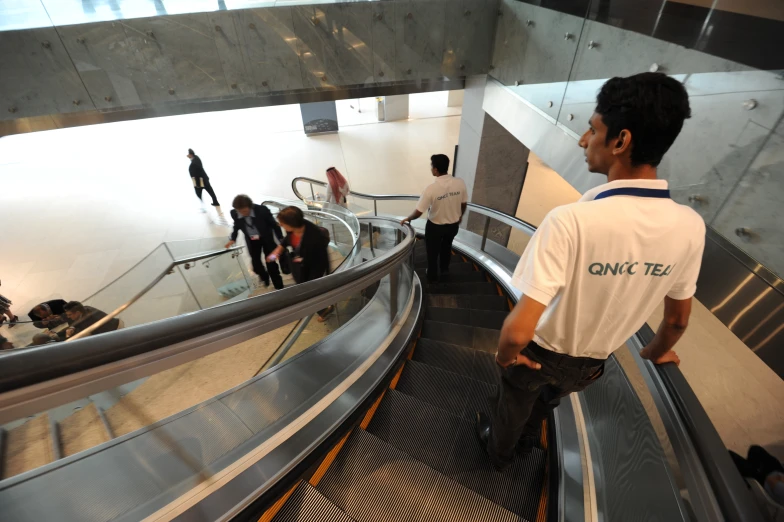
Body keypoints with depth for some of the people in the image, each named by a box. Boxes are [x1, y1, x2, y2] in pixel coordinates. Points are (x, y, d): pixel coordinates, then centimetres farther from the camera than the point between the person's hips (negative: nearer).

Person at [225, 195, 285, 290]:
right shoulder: (234, 213, -20)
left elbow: (274, 224, -17)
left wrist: (281, 239, -12)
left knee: (271, 263, 3)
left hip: (266, 238, -3)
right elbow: (236, 226, 4)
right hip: (251, 241, 3)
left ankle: (278, 286, 21)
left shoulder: (262, 210, -31)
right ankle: (264, 277, 42)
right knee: (255, 263, 10)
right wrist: (233, 239, -5)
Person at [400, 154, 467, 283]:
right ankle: (445, 269, 55)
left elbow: (418, 212, -23)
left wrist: (407, 219, -3)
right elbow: (464, 204, -1)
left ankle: (432, 276, 41)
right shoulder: (460, 183, -17)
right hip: (453, 225, 4)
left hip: (435, 226, -4)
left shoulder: (431, 188, -29)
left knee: (432, 252, 21)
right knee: (447, 247, 31)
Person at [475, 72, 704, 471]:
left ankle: (498, 452, 58)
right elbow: (678, 319, 0)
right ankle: (526, 438, 65)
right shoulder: (690, 227, -16)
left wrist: (505, 355, -16)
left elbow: (519, 329, -39)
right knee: (544, 401, 36)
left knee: (512, 405, 28)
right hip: (591, 363, 5)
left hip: (541, 353, -4)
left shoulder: (572, 220, -37)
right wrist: (656, 352, 21)